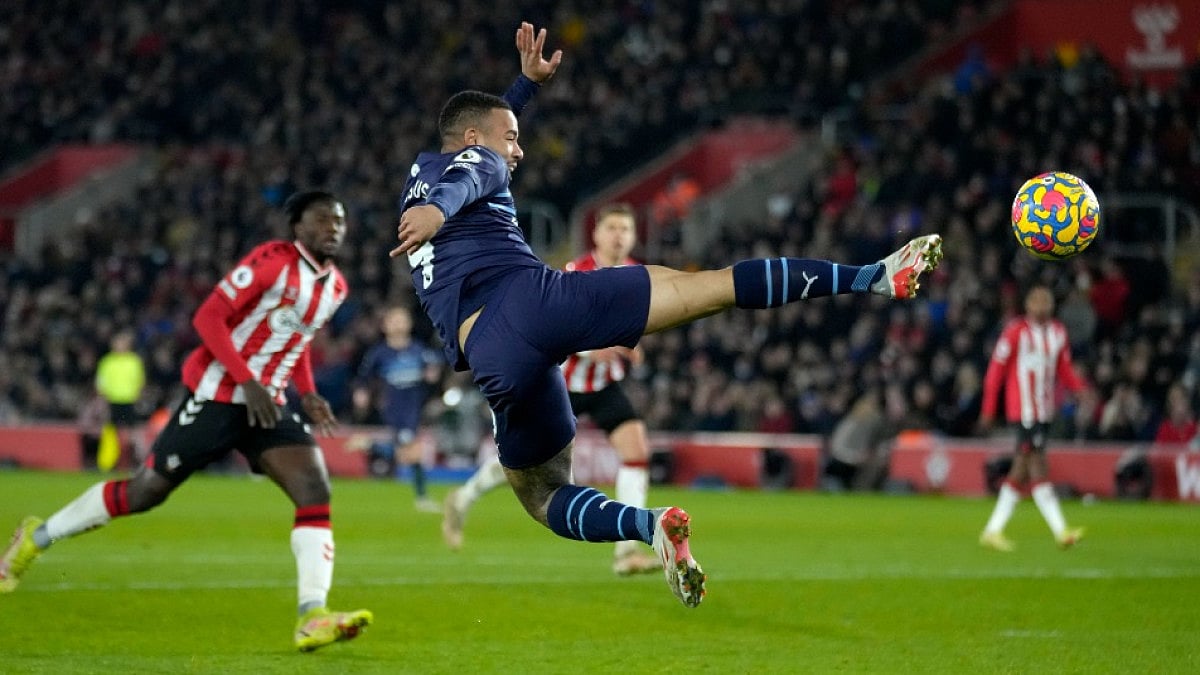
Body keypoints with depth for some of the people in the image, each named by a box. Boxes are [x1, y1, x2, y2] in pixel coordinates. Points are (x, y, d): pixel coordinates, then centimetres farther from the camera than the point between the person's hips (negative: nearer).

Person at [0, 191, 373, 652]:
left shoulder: (335, 287, 9)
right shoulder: (273, 261, -15)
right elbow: (208, 316, -18)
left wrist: (307, 394, 9)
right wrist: (247, 380, -24)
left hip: (267, 406, 7)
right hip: (215, 398, -6)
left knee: (316, 491, -15)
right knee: (144, 492, 2)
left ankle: (312, 619, -22)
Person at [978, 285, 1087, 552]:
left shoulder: (1058, 332, 13)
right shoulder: (1016, 331, -7)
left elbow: (1064, 370, 17)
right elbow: (996, 369, -5)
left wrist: (1081, 389, -2)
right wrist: (988, 409, -7)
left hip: (1045, 409, 8)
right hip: (1023, 407, -7)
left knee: (1021, 471, 9)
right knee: (1037, 466, -11)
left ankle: (993, 530, 15)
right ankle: (1060, 530, -17)